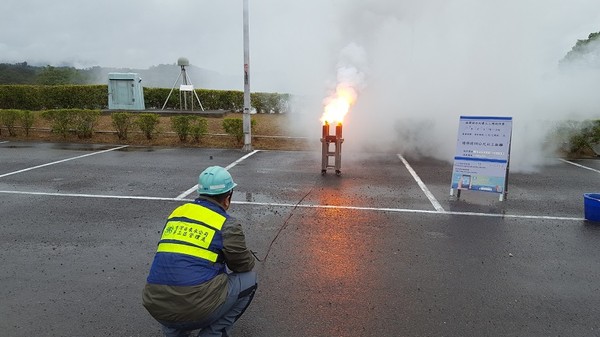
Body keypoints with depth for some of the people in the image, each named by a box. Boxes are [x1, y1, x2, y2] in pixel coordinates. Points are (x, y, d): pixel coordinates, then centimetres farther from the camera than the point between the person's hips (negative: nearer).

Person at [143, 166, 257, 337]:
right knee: (248, 278, 15)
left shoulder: (177, 212, 14)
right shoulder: (228, 224, -3)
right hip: (198, 309, -6)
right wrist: (248, 257, 35)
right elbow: (245, 265, 10)